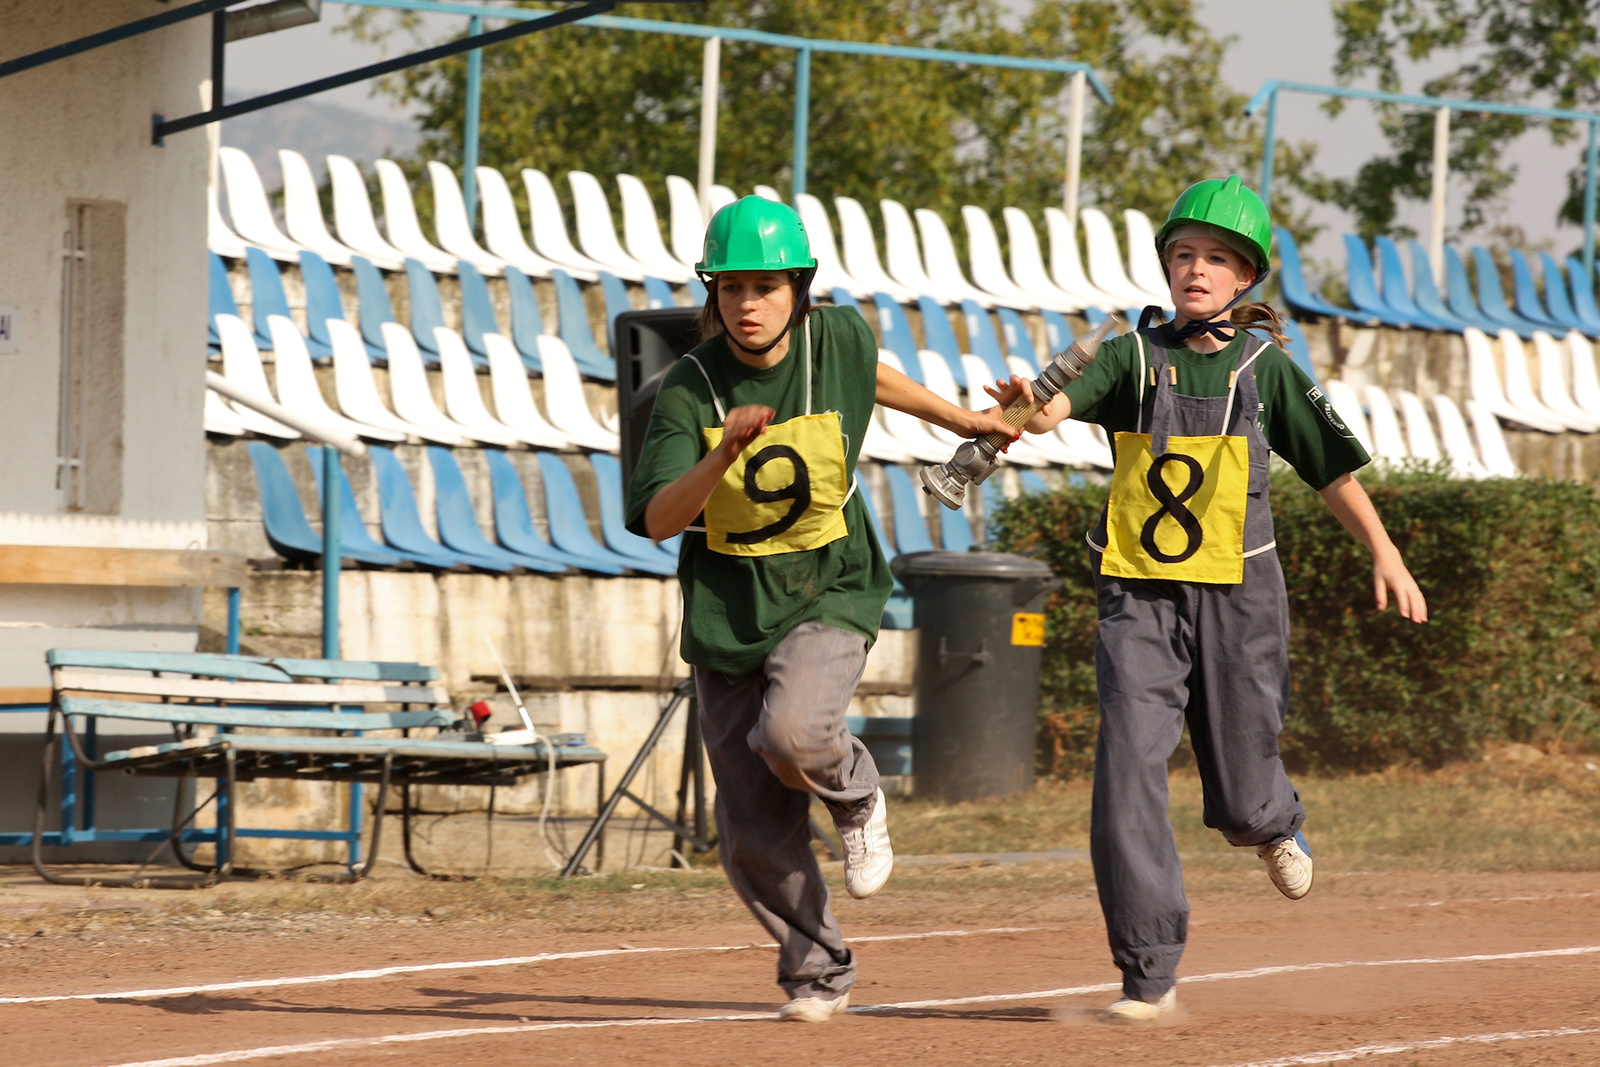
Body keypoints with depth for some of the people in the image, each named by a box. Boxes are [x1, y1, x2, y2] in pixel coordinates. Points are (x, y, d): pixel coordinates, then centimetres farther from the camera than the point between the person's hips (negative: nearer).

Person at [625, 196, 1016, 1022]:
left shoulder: (837, 339, -8)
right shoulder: (689, 390, -13)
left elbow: (869, 376, 18)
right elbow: (656, 520, -23)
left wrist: (963, 420, 31)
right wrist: (726, 453, -38)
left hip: (826, 597, -1)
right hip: (725, 611, 1)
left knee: (791, 733, -32)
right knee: (754, 838, 3)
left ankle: (855, 795, 3)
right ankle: (819, 975, 26)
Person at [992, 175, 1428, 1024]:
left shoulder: (1266, 368, 4)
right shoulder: (1135, 355, 1)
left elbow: (1331, 468, 11)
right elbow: (1067, 402, -17)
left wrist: (1385, 555, 6)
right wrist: (1026, 409, -39)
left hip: (1237, 599, 0)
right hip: (1139, 599, 0)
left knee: (1240, 801, 6)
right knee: (1126, 775, -13)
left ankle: (1274, 824, 45)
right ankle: (1150, 976, -7)